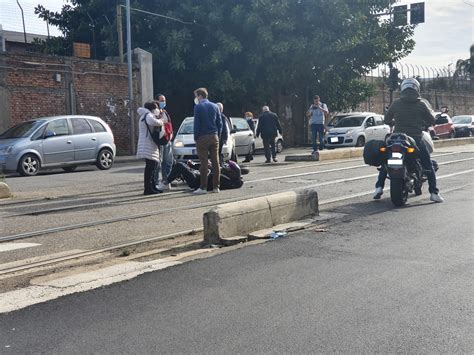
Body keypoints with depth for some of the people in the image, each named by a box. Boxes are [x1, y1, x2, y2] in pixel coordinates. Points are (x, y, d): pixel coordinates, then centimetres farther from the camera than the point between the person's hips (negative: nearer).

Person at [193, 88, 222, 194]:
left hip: (203, 137, -5)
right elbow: (220, 123, 10)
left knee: (204, 163, -5)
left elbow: (197, 124, -9)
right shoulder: (215, 106, 11)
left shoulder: (198, 107, -6)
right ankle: (216, 186, 8)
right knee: (215, 162, 5)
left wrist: (196, 137, -2)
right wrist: (218, 135, 15)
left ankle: (203, 187, -5)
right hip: (214, 137, 5)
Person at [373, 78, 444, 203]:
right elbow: (431, 120, 3)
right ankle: (434, 192, 2)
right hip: (415, 139, -2)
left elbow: (387, 119, 12)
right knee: (428, 165, 8)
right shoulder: (421, 104, -2)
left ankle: (379, 187, 6)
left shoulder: (396, 103, 3)